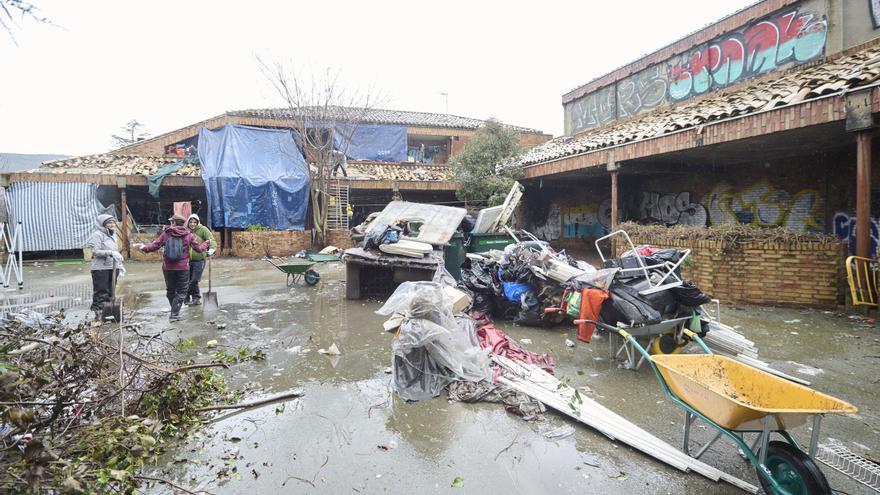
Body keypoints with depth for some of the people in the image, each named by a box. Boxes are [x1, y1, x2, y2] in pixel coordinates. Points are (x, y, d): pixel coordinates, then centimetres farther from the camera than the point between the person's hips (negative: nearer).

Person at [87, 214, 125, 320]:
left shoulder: (113, 235, 16)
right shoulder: (98, 235, -8)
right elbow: (95, 251, -17)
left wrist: (120, 265, 19)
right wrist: (110, 253, -27)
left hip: (113, 268, 8)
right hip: (101, 268, -8)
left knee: (110, 291, 13)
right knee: (100, 292, -4)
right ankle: (98, 313, 3)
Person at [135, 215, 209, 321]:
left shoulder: (166, 233, 0)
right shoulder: (188, 235, -2)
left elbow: (155, 245, -1)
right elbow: (198, 248, 0)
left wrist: (143, 247, 17)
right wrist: (206, 244, 18)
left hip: (168, 267, 2)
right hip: (183, 268, -1)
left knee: (170, 290, 17)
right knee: (181, 291, 5)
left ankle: (175, 312, 23)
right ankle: (174, 314, -4)